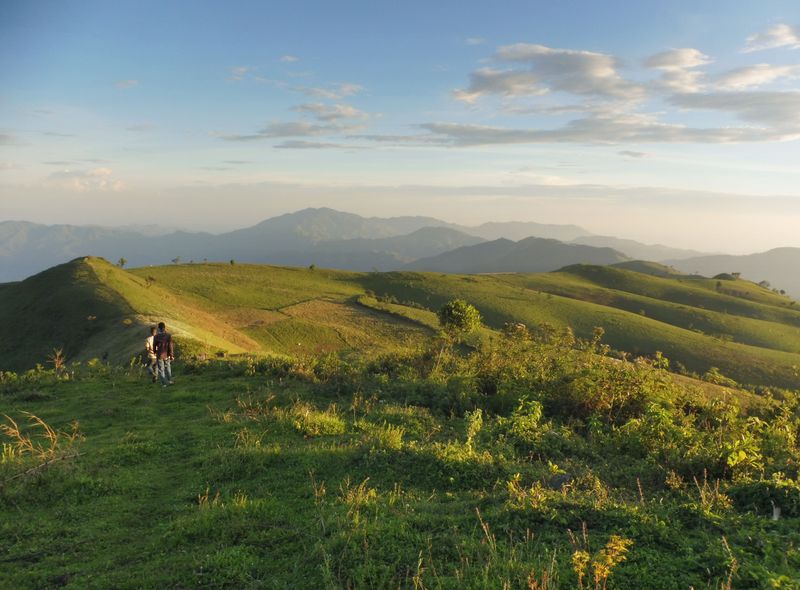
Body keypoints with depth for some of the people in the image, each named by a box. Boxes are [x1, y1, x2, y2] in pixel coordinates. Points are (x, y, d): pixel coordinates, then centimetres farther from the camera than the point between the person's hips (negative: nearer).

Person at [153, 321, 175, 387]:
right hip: (167, 355, 1)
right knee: (168, 367, 20)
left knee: (161, 369, 6)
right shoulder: (168, 335, -10)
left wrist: (155, 352, 22)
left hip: (159, 355, -1)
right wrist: (172, 355, -3)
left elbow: (154, 346, 1)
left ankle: (164, 383, 5)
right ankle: (170, 380, 21)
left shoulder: (156, 336, -9)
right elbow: (170, 346, -10)